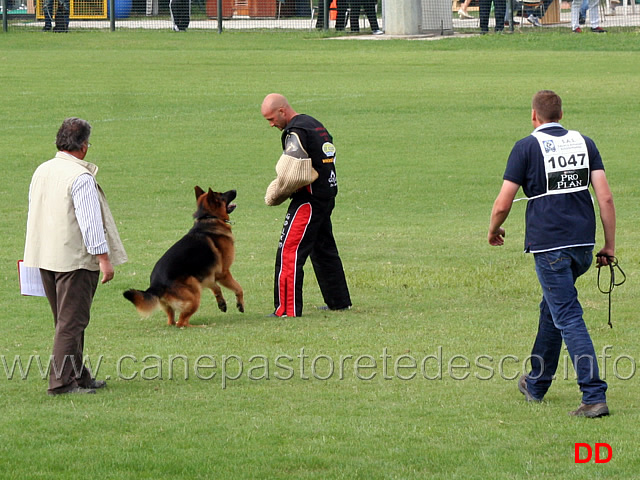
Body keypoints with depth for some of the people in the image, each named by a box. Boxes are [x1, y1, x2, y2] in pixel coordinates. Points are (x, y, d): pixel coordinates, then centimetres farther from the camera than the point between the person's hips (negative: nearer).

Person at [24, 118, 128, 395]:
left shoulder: (41, 171, 9)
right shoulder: (80, 177, -17)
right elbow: (90, 221, -19)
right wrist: (103, 258, -16)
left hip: (45, 257, 8)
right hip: (74, 258, -8)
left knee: (67, 320, 16)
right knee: (71, 321, -4)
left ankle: (78, 376, 24)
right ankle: (62, 381, -6)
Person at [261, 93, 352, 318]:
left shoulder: (295, 133, -16)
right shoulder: (315, 125, 14)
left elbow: (290, 175, -21)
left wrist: (273, 196, -4)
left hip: (309, 201, -10)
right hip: (327, 196, 10)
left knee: (289, 252, -9)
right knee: (324, 250, 20)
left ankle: (287, 309, -11)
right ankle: (339, 301, 27)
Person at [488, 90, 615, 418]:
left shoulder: (527, 147, -4)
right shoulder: (584, 143, 9)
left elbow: (502, 205, -4)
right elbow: (605, 198, 1)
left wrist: (493, 232, 16)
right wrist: (609, 245, 7)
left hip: (549, 246, -6)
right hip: (583, 244, 6)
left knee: (568, 317, -7)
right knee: (553, 307, 23)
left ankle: (595, 397, -17)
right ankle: (537, 384, 36)